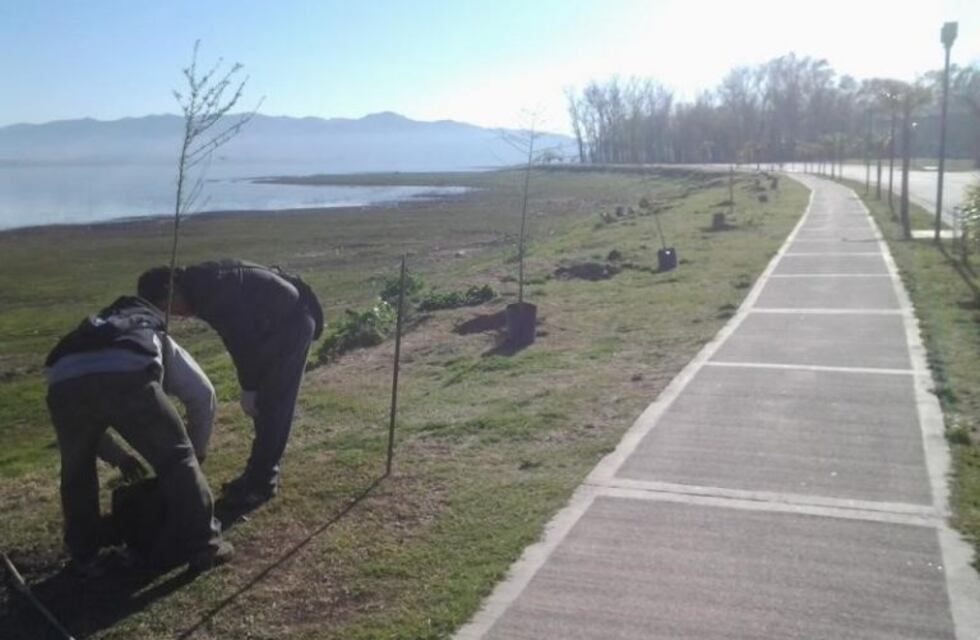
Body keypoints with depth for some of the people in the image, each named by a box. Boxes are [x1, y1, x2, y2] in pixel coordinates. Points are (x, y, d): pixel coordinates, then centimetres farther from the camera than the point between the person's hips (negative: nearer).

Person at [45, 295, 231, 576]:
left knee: (77, 471, 29)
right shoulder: (158, 339, 42)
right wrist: (197, 452, 46)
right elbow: (202, 394, 35)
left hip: (65, 381, 3)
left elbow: (85, 421, 47)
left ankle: (84, 554, 38)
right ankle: (203, 545, 18)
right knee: (177, 459, 16)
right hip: (127, 376, -3)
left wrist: (119, 457, 55)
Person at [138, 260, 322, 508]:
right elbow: (241, 335, 11)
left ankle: (261, 482, -1)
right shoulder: (202, 284, 4)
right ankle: (261, 473, 21)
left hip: (292, 321, -10)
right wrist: (251, 385, 12)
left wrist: (248, 388, -13)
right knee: (265, 403, 12)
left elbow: (242, 340, -24)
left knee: (273, 405, -8)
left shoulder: (214, 292, -27)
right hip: (278, 321, 10)